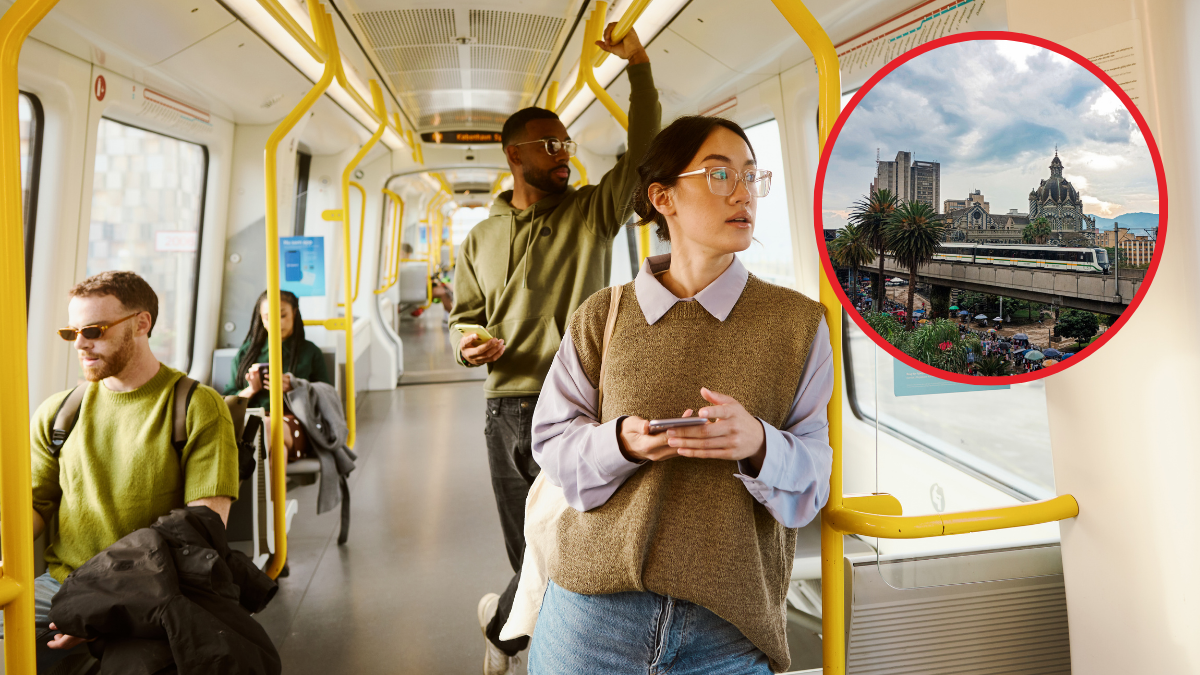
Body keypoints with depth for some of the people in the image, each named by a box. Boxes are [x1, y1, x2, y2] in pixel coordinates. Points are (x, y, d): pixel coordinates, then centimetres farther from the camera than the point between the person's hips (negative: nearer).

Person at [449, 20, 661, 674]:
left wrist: (638, 66, -9)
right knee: (533, 556, 9)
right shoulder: (480, 239, 13)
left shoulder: (592, 213, 6)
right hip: (509, 408, 2)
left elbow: (642, 154, -5)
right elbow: (464, 317, 18)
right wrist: (469, 347, -4)